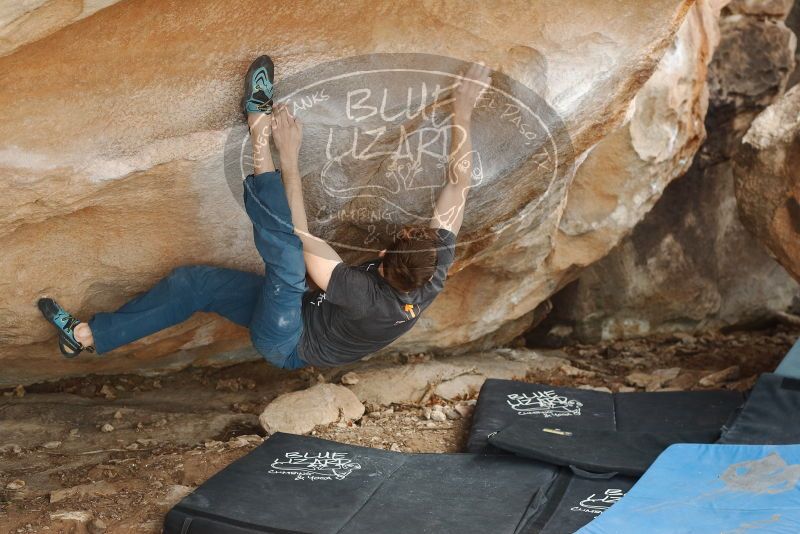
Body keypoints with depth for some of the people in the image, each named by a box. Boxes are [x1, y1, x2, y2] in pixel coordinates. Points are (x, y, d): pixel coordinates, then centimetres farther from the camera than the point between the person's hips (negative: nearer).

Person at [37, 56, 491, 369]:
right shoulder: (435, 275, -21)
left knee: (286, 256, -37)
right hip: (312, 316, 8)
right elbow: (459, 185, -14)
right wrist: (463, 114, -16)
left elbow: (305, 242, -36)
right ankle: (87, 335, 17)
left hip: (288, 344, -8)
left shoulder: (371, 299, -38)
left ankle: (262, 133, -27)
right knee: (194, 281, 8)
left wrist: (289, 160, -36)